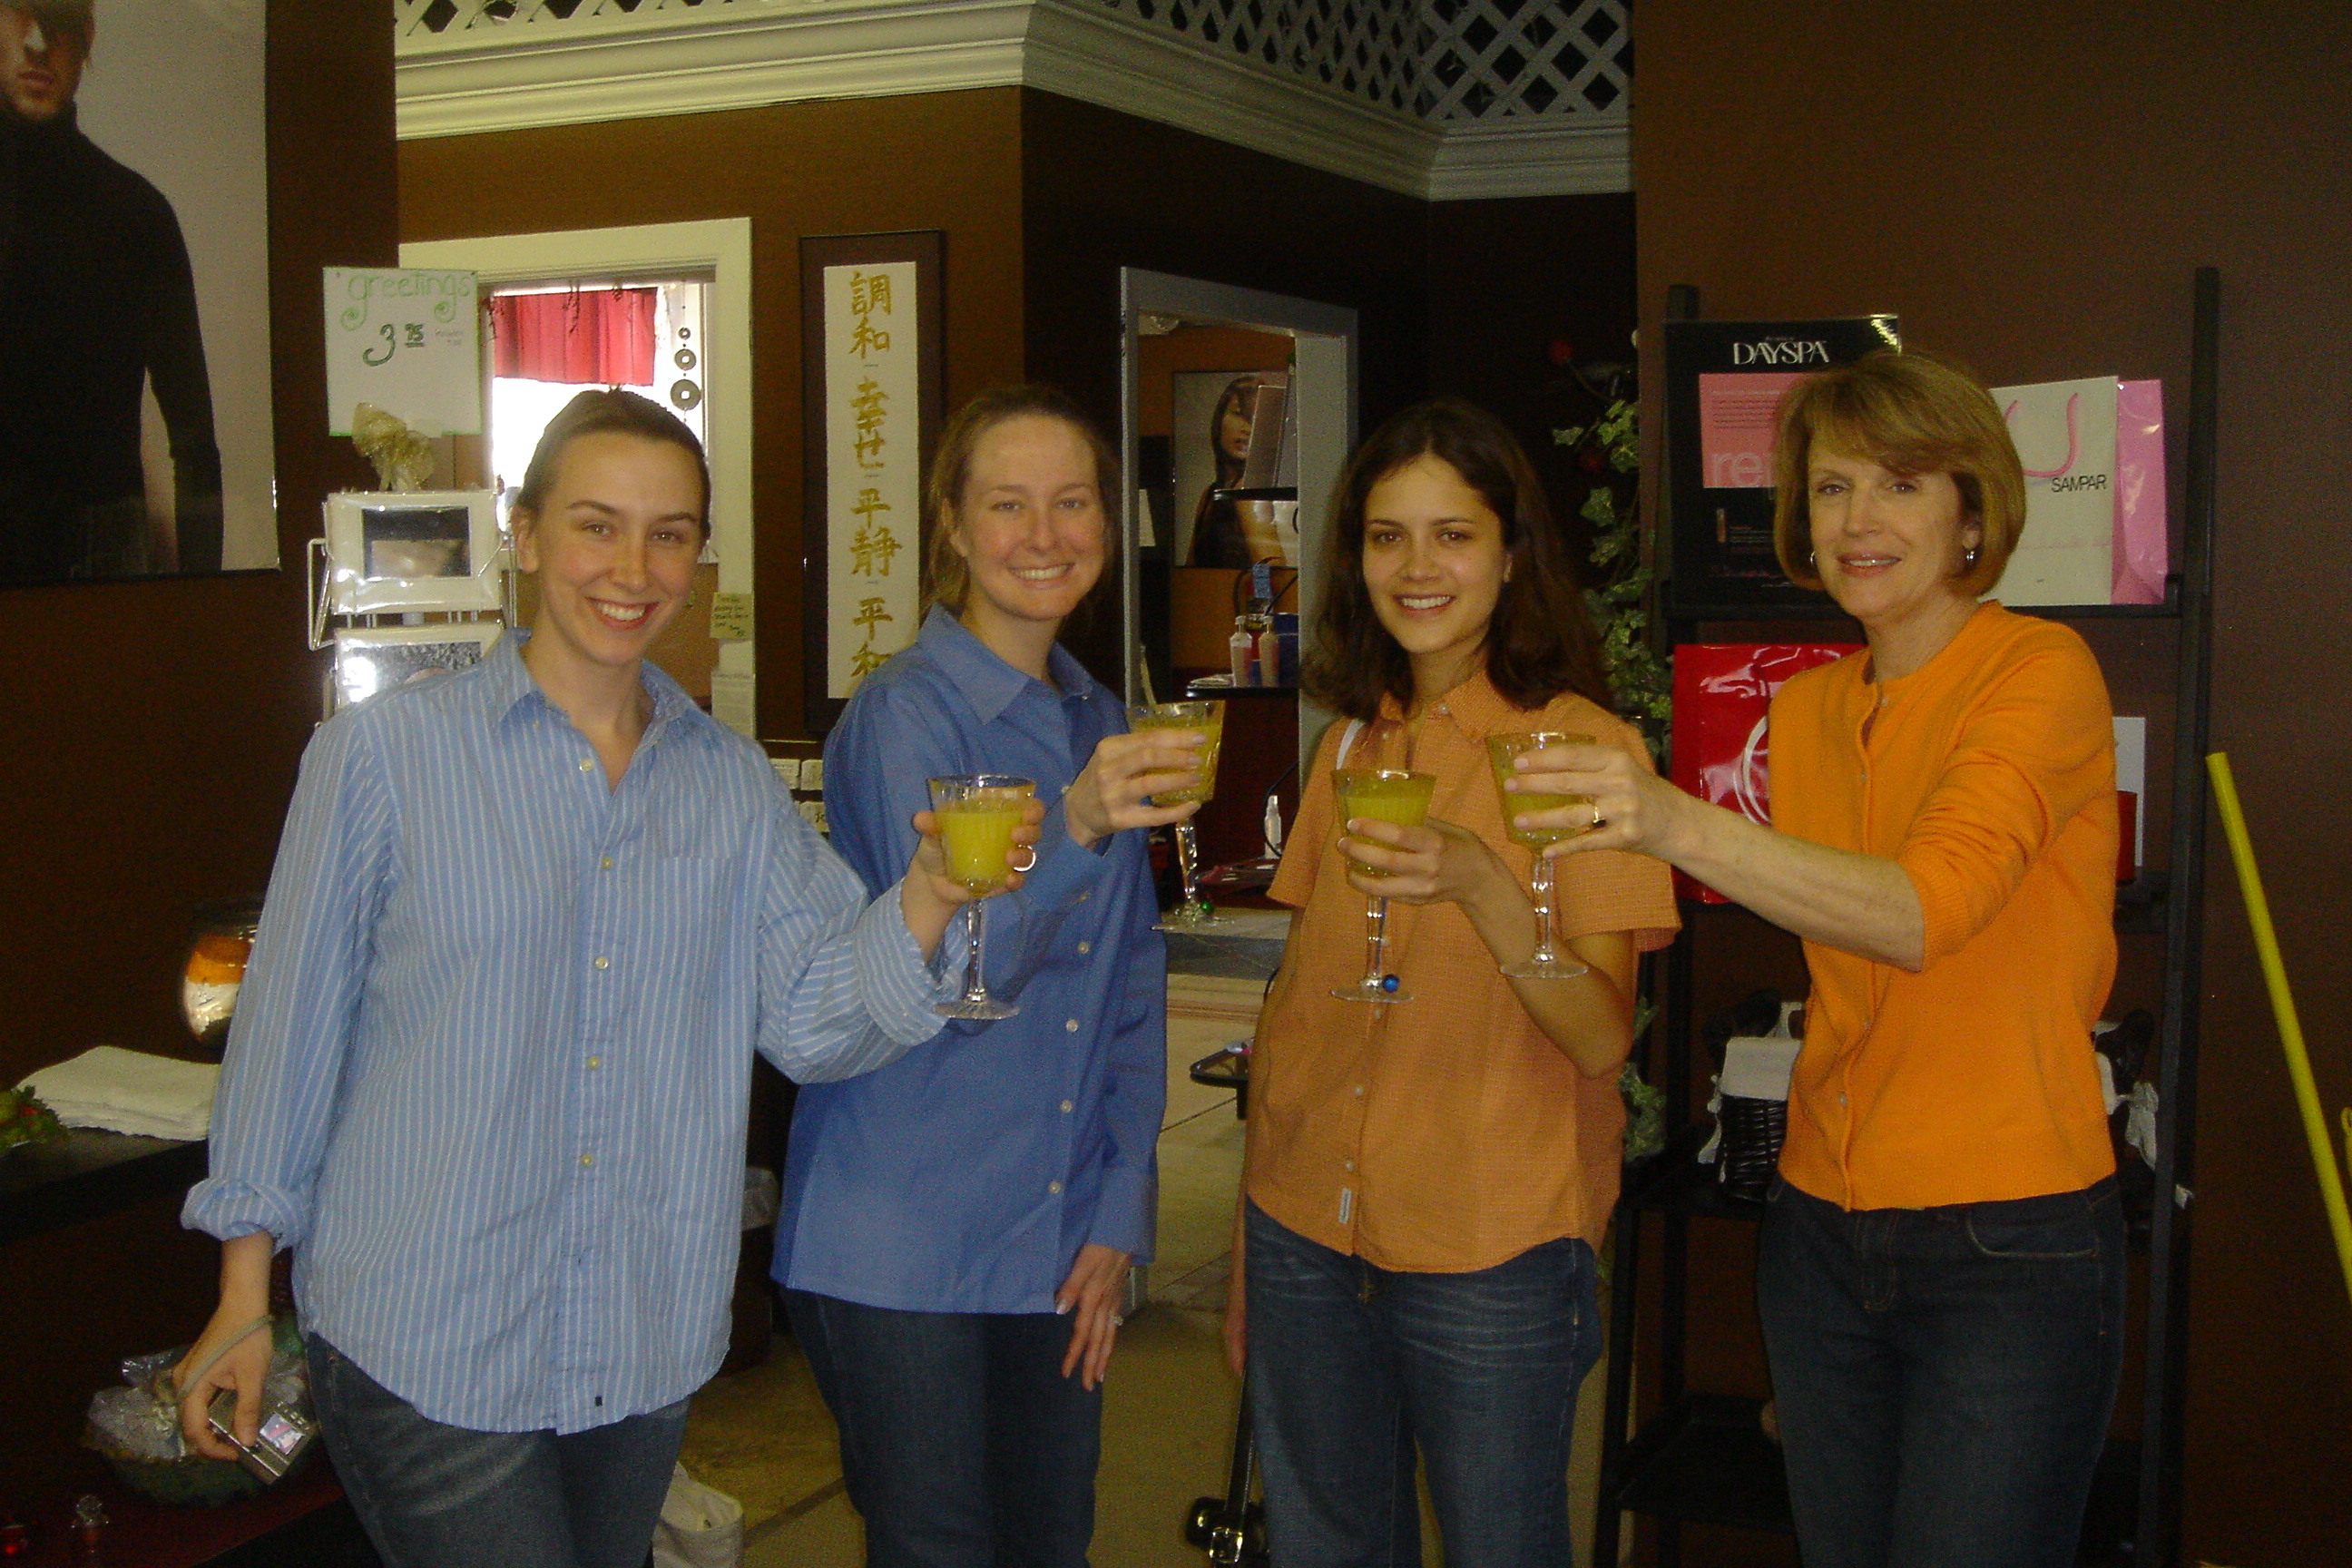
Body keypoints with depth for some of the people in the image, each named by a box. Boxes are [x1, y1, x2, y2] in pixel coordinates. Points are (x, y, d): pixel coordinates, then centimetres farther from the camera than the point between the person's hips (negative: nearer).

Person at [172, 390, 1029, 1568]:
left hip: (646, 1344, 4)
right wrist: (244, 1296, -1)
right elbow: (291, 1023, -2)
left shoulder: (734, 785, 6)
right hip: (421, 1346, -4)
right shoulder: (385, 752, -6)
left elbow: (813, 1025, -1)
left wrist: (929, 896, -19)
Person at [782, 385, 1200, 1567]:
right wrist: (1076, 826, -38)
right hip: (899, 1250, -6)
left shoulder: (1103, 726, 11)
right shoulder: (903, 714, -10)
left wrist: (1121, 1212, 6)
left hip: (1060, 1248, 6)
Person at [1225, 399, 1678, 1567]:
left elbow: (1603, 1037, -15)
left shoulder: (1582, 746, -8)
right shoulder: (1352, 743, 8)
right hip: (1307, 1238, 5)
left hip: (1490, 1259, -5)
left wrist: (1480, 885, -32)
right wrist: (1248, 1247, 14)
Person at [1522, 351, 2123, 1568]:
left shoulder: (2041, 671, -10)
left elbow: (1921, 911, -28)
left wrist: (1679, 825, -39)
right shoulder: (1806, 707, 9)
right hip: (1823, 1227, 6)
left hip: (2010, 1243, -6)